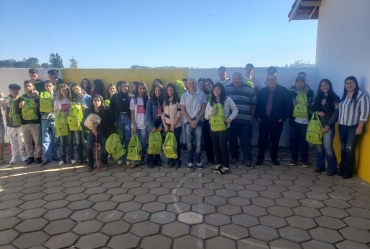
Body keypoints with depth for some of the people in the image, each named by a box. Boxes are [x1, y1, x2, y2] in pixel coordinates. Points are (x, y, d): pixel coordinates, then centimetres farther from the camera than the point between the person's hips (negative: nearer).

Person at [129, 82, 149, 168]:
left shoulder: (147, 99, 4)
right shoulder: (133, 100, 4)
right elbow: (132, 113, 2)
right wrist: (134, 124, -5)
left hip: (144, 125, 0)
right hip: (135, 125, 0)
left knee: (143, 143, 4)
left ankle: (143, 159, 15)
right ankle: (134, 161, 0)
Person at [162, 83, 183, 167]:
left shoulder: (178, 100, -2)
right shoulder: (164, 100, 9)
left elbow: (179, 113, -7)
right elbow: (162, 113, 7)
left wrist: (173, 124, -11)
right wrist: (165, 125, -2)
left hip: (177, 125, -3)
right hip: (167, 125, 3)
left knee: (176, 141, -2)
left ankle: (178, 160, 7)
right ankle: (170, 160, 12)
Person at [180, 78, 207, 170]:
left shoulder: (201, 94, 2)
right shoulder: (184, 95, 5)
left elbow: (203, 109, 0)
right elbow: (183, 110, 2)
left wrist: (196, 120, -8)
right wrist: (190, 121, -7)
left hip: (199, 121, -1)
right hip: (188, 122, 1)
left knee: (198, 143, 1)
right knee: (189, 143, 3)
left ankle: (198, 161, 12)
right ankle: (190, 161, 13)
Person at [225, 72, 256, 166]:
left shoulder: (249, 89, 3)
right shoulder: (226, 89, 3)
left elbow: (253, 104, 9)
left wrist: (252, 117, 6)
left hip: (245, 120, -1)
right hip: (231, 120, 1)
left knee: (246, 140, 0)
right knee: (232, 139, 9)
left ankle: (247, 158, 10)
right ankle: (234, 156, 24)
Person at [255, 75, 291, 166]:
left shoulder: (283, 91, -5)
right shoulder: (262, 91, 3)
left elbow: (288, 106, -5)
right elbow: (257, 105, 8)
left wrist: (283, 118, -9)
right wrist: (258, 117, 0)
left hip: (277, 122, -1)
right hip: (263, 121, 1)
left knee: (275, 141, 11)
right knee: (262, 141, 4)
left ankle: (274, 158, 28)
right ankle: (260, 157, 19)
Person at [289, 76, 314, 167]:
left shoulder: (310, 92, 6)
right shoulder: (291, 92, 4)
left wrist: (309, 105, -9)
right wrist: (292, 104, -12)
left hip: (305, 120, 0)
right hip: (294, 119, 0)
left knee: (304, 140, 2)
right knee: (293, 139, 4)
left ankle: (304, 159, 13)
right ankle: (294, 158, 17)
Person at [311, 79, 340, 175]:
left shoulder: (335, 98, -3)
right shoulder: (318, 98, 12)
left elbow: (336, 113, -8)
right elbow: (312, 108, 13)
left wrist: (328, 125, -13)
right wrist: (318, 112, -9)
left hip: (328, 125, -4)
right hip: (318, 124, 5)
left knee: (327, 146, -9)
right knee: (319, 145, 6)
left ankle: (332, 168, 4)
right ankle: (320, 165, 17)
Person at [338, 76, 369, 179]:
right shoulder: (344, 95, 12)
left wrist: (360, 127, -15)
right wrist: (339, 123, 9)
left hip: (353, 127, -5)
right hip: (342, 126, 6)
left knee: (349, 149, -5)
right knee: (343, 148, 9)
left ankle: (348, 172, 6)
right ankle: (342, 169, 19)